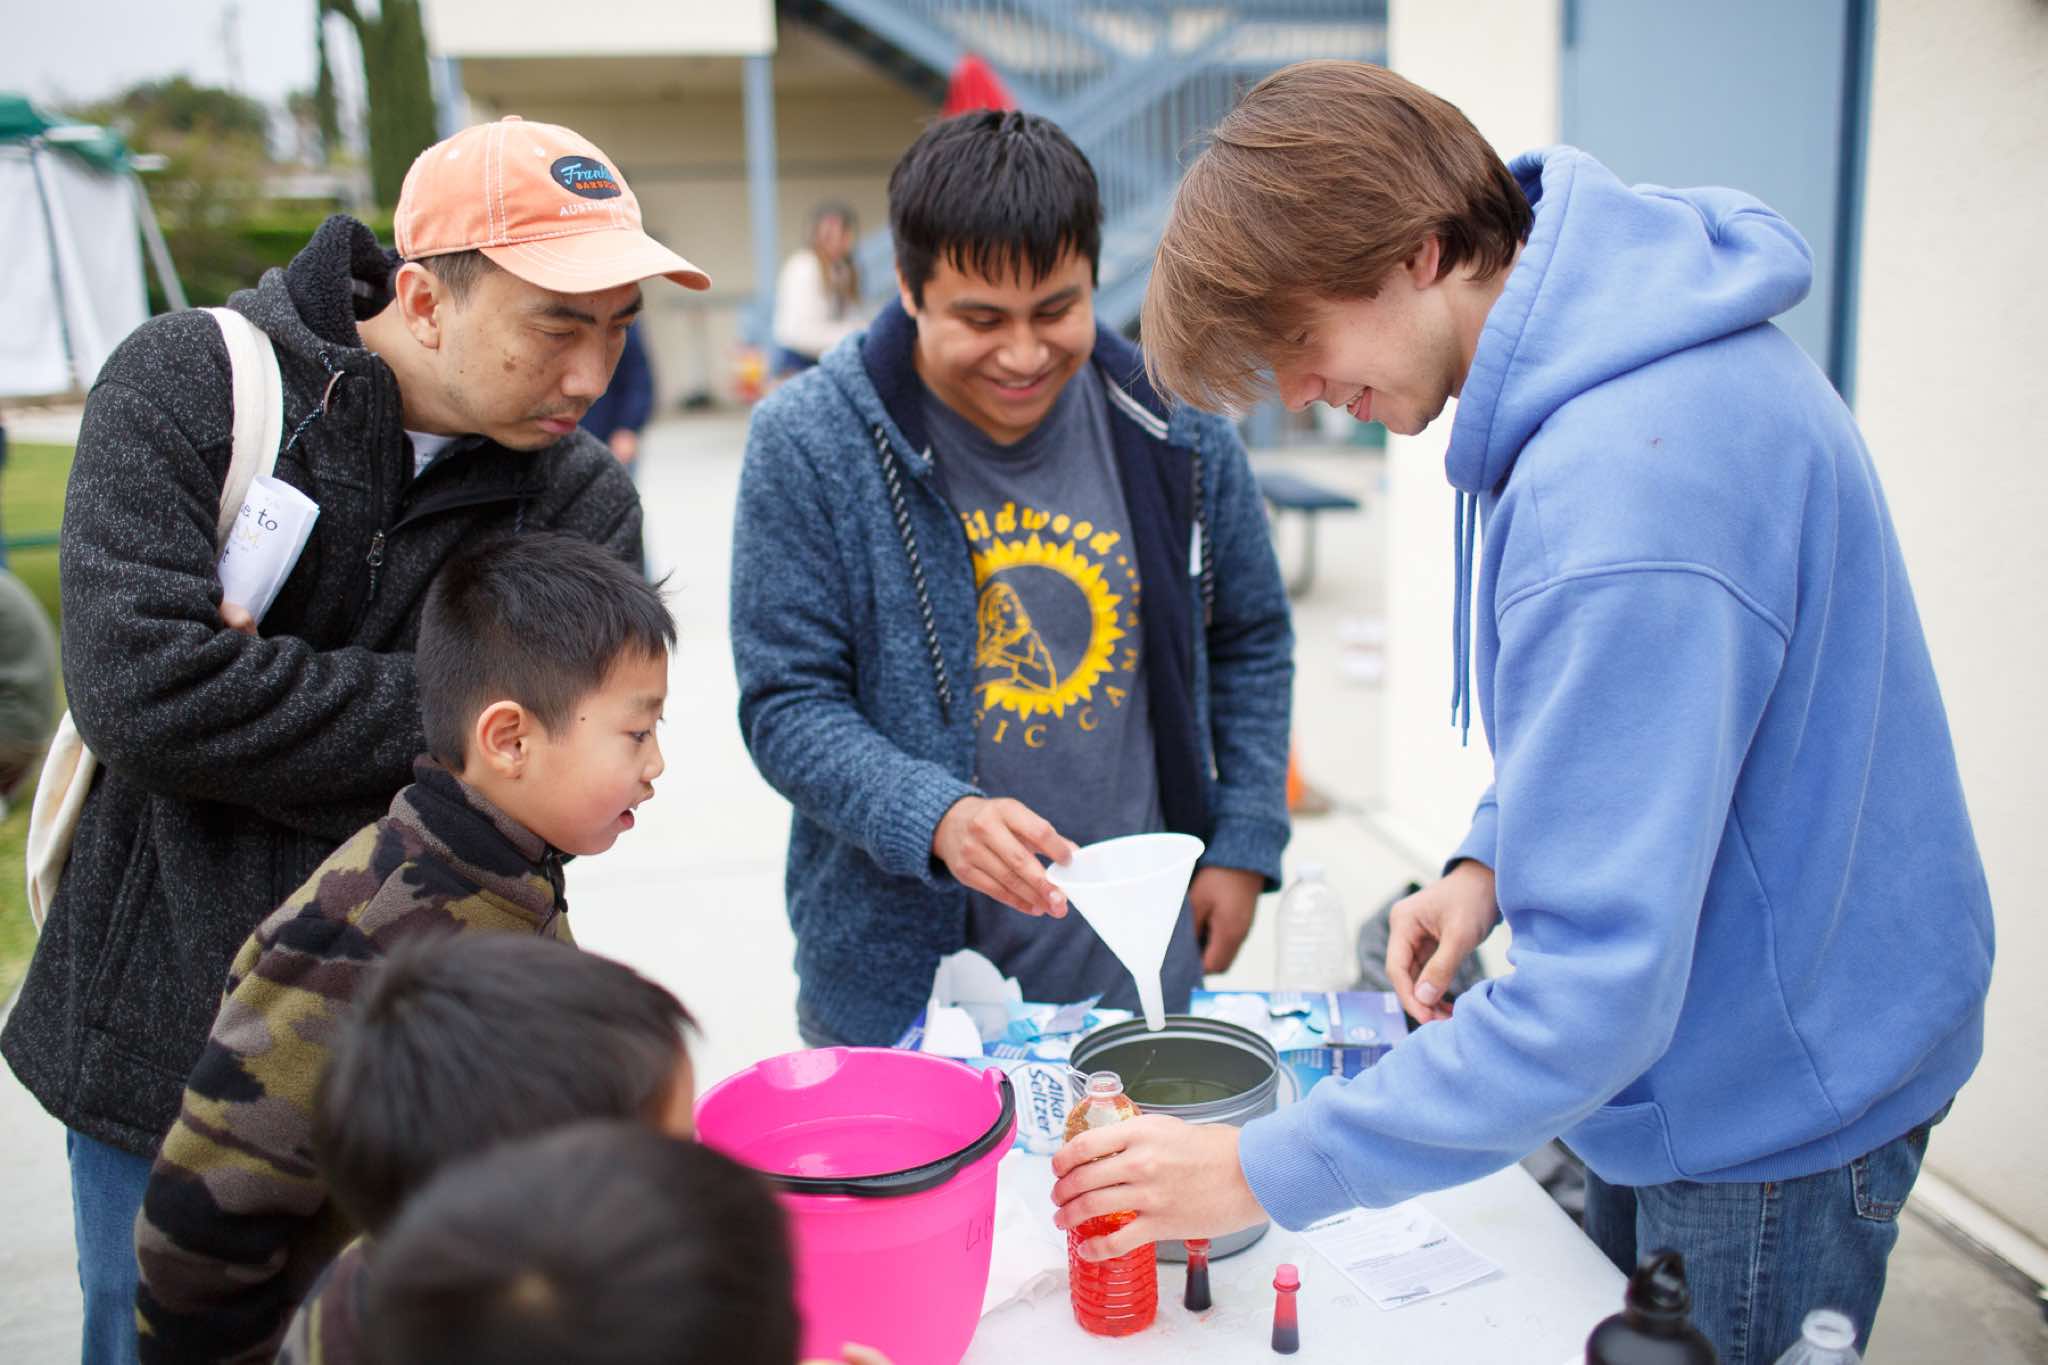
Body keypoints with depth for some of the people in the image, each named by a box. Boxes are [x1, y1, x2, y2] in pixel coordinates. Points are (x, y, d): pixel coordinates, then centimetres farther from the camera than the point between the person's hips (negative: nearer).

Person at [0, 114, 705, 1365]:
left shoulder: (583, 505, -5)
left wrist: (263, 710, -21)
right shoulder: (188, 384, -10)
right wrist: (440, 715, -20)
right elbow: (138, 685, -24)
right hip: (166, 1042, -1)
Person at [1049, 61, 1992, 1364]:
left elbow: (1595, 992, -33)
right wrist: (1496, 855, 1)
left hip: (1773, 1104, -9)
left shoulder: (1617, 499, -34)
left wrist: (1268, 1169, -26)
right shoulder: (1629, 332, -2)